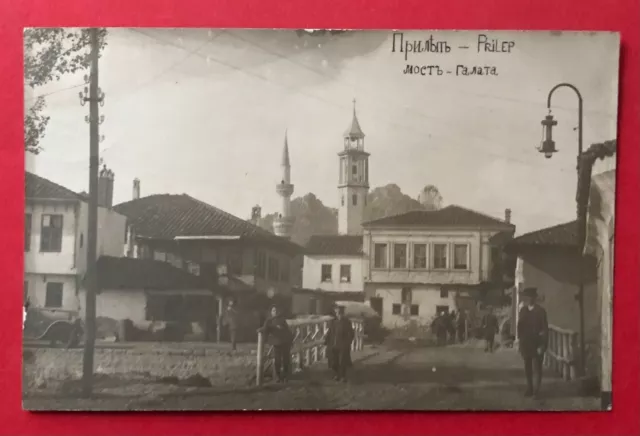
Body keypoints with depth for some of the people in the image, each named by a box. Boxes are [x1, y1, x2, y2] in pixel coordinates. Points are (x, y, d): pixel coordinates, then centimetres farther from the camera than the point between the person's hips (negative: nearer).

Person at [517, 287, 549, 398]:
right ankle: (529, 388, 19)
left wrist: (542, 345, -13)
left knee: (536, 368, -2)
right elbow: (520, 325, 8)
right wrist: (520, 339, 1)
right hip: (526, 343, 4)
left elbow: (545, 329, -9)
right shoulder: (523, 310, 5)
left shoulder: (540, 311, -8)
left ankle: (536, 390, 1)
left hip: (537, 344, -4)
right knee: (528, 367, 10)